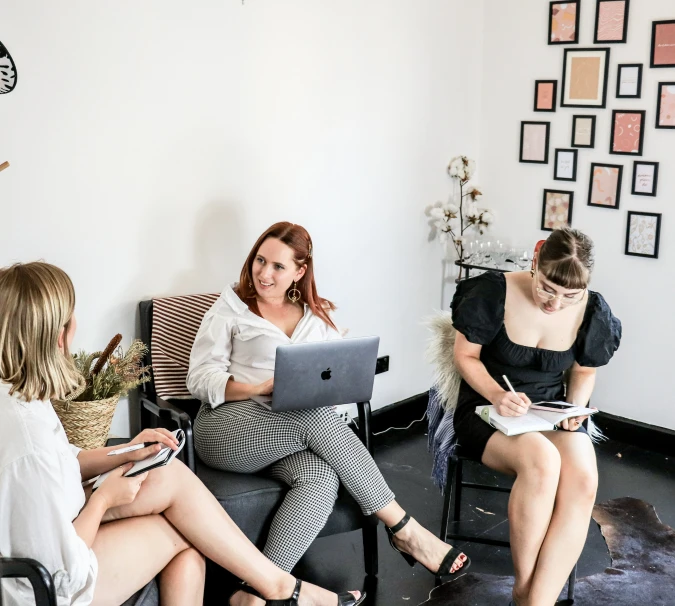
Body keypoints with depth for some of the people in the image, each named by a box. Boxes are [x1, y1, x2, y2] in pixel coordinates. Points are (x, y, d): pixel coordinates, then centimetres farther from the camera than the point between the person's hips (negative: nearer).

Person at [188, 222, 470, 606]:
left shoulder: (317, 316, 19)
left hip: (296, 431, 4)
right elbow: (201, 379, -2)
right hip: (227, 429, -3)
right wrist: (263, 388, -18)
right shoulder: (230, 309, 8)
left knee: (322, 479, -33)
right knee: (318, 417, -32)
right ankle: (403, 529, -24)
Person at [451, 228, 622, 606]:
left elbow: (584, 370, 12)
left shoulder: (591, 312, -5)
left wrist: (576, 406, -8)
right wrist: (496, 395, -24)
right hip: (487, 410, -3)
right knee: (542, 461, -36)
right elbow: (466, 355, -6)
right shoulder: (494, 292, -16)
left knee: (583, 481, -31)